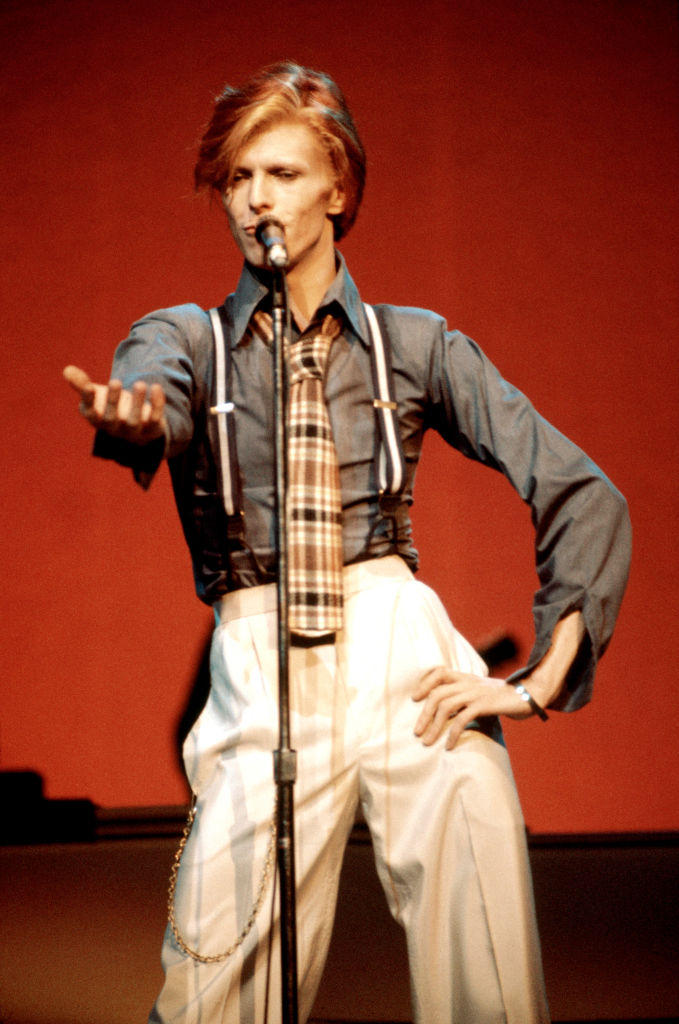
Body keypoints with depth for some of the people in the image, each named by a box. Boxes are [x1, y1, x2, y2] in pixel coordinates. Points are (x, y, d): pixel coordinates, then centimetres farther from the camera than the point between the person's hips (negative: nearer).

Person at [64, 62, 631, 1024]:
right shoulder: (187, 338, 14)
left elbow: (585, 495, 9)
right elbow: (154, 388, -12)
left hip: (403, 654, 0)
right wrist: (129, 418, -37)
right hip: (259, 677, 0)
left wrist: (543, 677, -2)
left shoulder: (416, 343, 13)